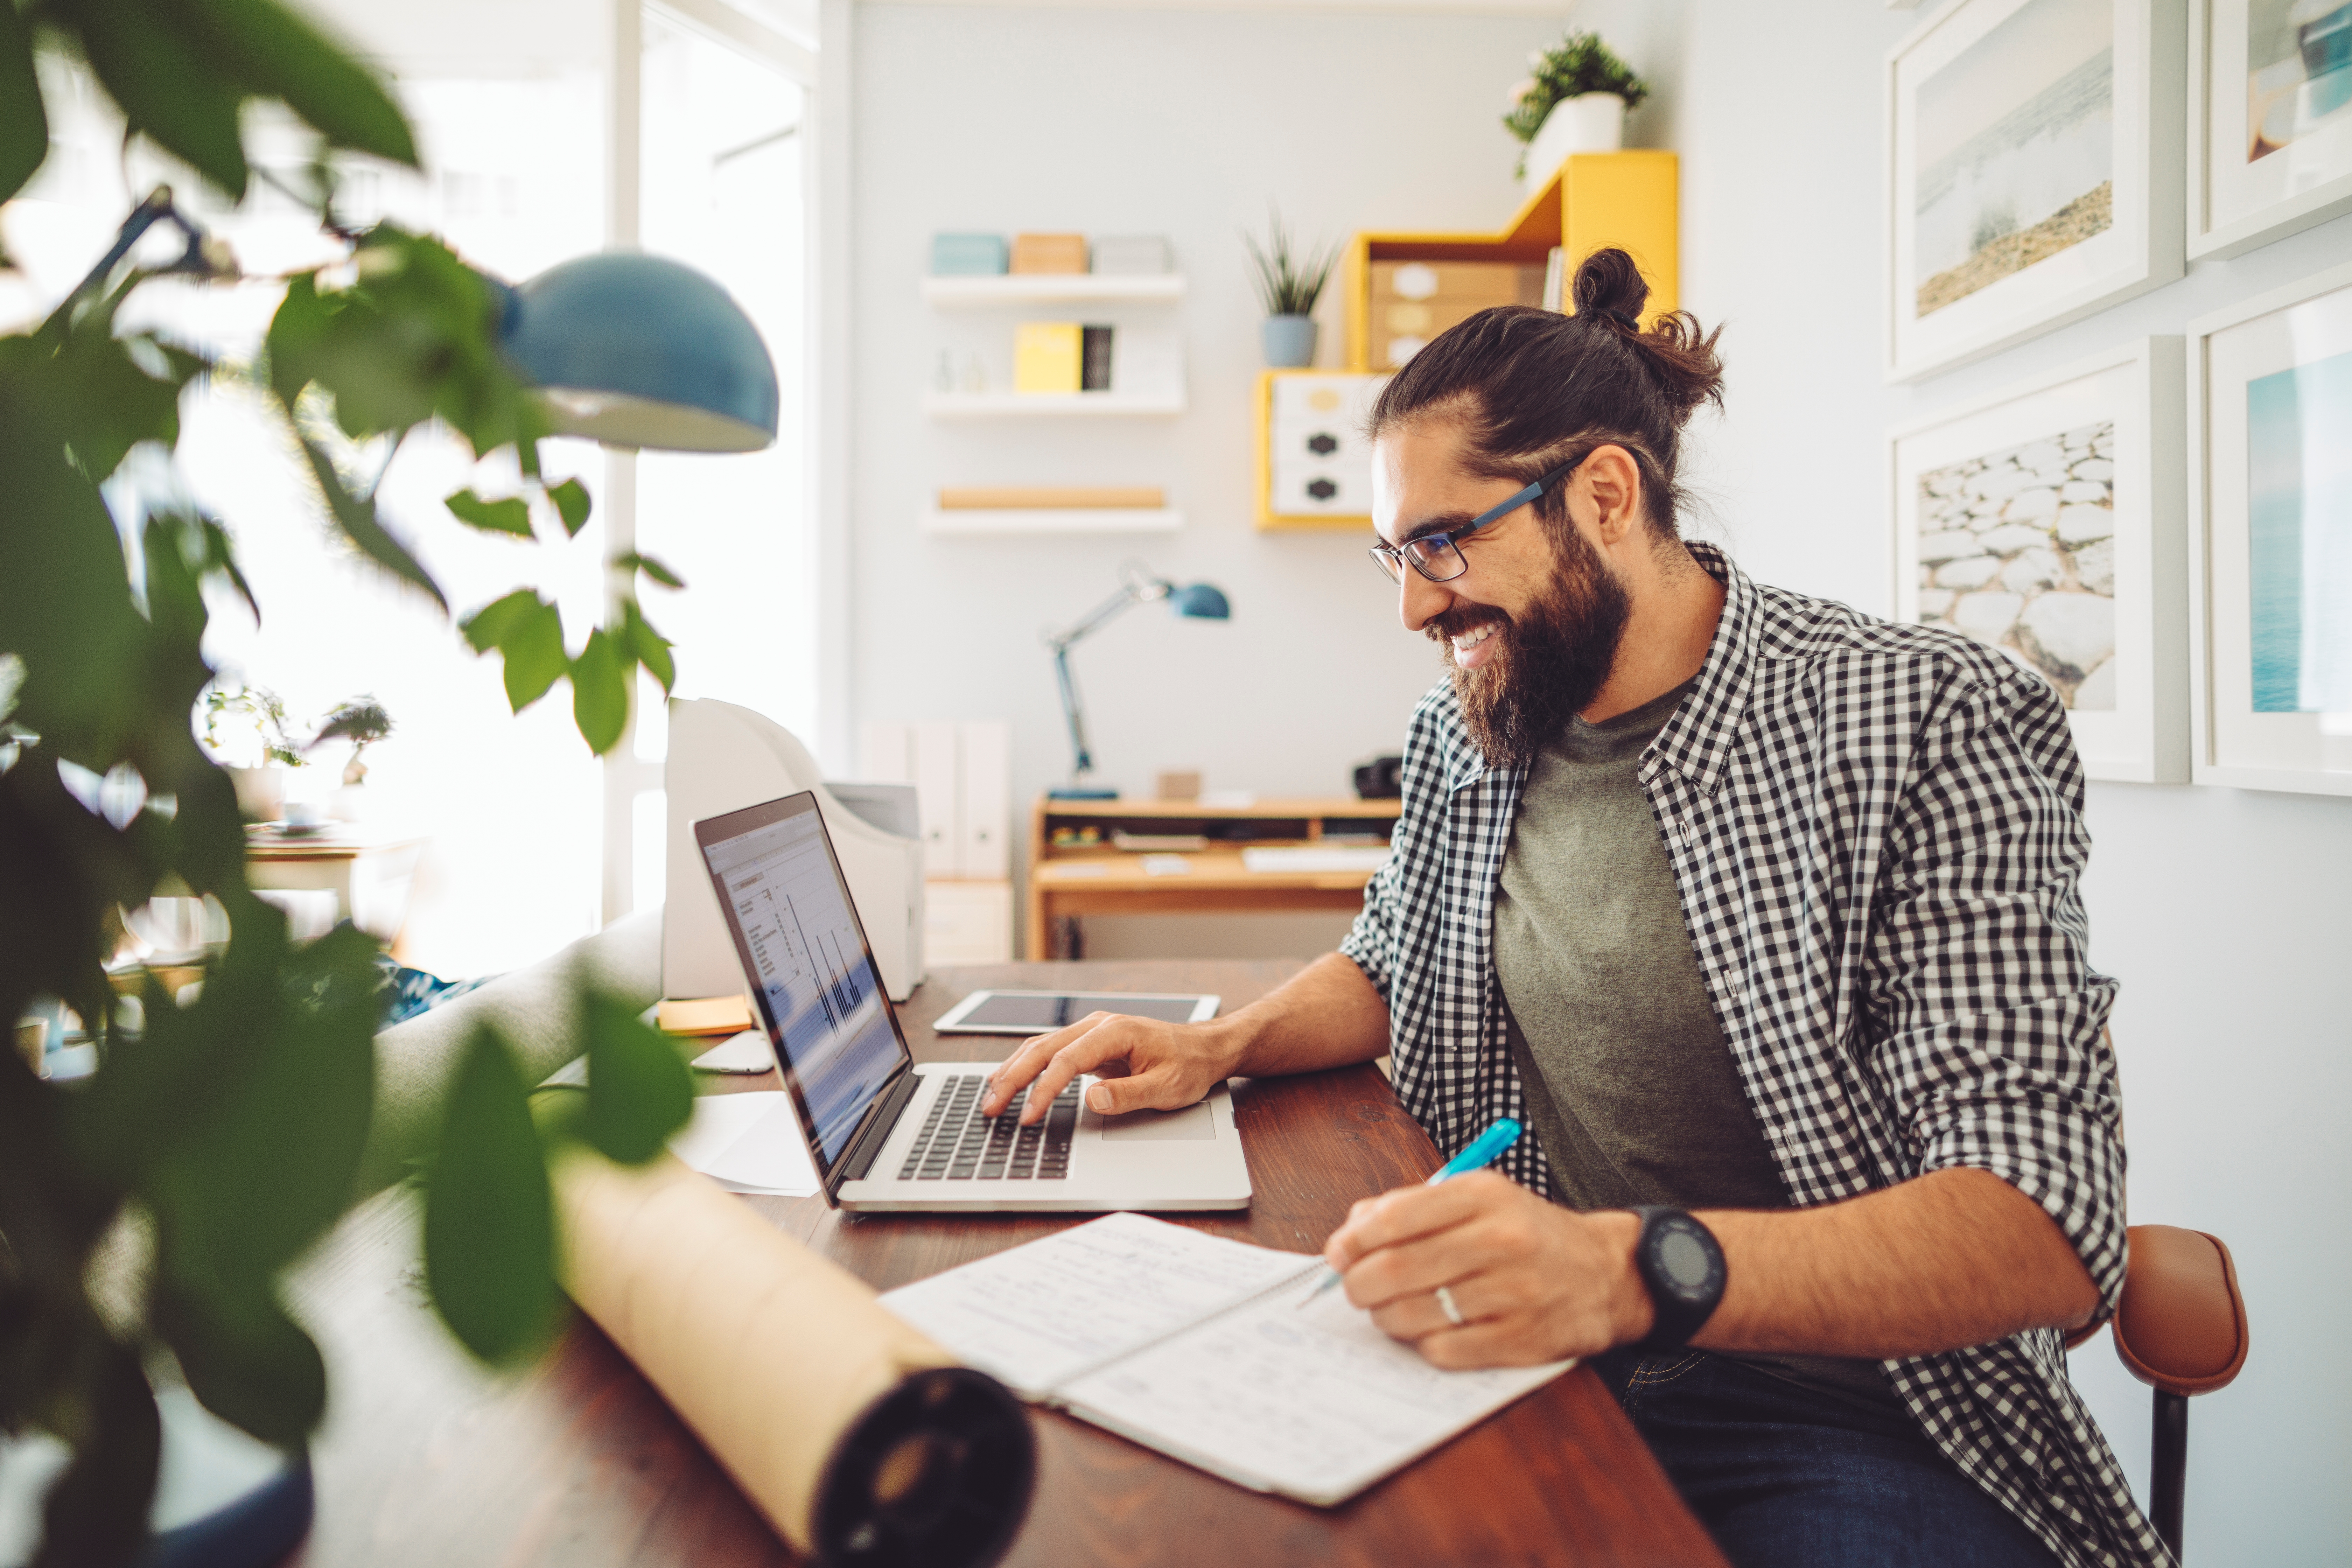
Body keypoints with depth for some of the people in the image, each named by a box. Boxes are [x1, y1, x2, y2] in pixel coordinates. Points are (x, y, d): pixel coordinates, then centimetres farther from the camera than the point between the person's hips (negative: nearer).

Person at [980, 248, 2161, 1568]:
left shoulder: (1926, 732, -13)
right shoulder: (1464, 734, 5)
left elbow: (2051, 1221, -20)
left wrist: (1639, 1272, -36)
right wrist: (1219, 1047, 2)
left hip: (1837, 1423, -3)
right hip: (1520, 1359, 4)